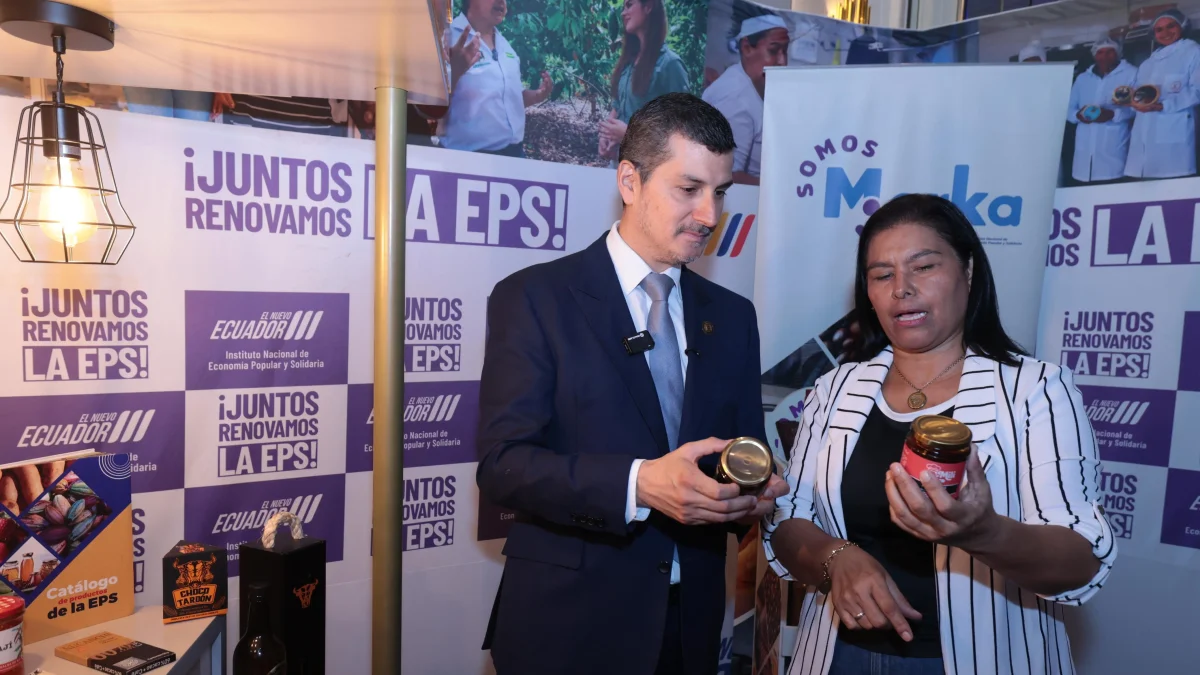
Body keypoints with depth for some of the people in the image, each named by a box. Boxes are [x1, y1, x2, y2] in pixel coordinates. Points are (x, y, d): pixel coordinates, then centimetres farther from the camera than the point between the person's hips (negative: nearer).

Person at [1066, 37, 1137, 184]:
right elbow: (1068, 108, 19)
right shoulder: (1082, 78, 21)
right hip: (1085, 149, 4)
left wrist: (1113, 114, -19)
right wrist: (1078, 115, -4)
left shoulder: (1130, 74, 6)